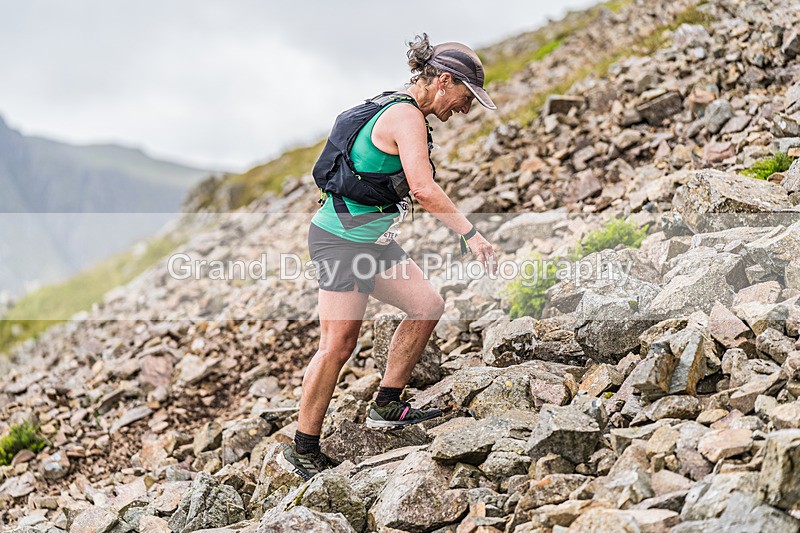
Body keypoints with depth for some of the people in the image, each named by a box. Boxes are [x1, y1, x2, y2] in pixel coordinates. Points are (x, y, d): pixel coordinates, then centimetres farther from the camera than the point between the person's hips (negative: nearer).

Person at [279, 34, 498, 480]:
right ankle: (303, 451, 4)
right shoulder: (407, 117, -18)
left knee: (428, 304, 7)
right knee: (339, 344, -7)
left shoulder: (399, 111, 14)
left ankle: (387, 406, 16)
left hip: (371, 240, 10)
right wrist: (470, 233, -25)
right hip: (342, 239, -10)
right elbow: (424, 189, -29)